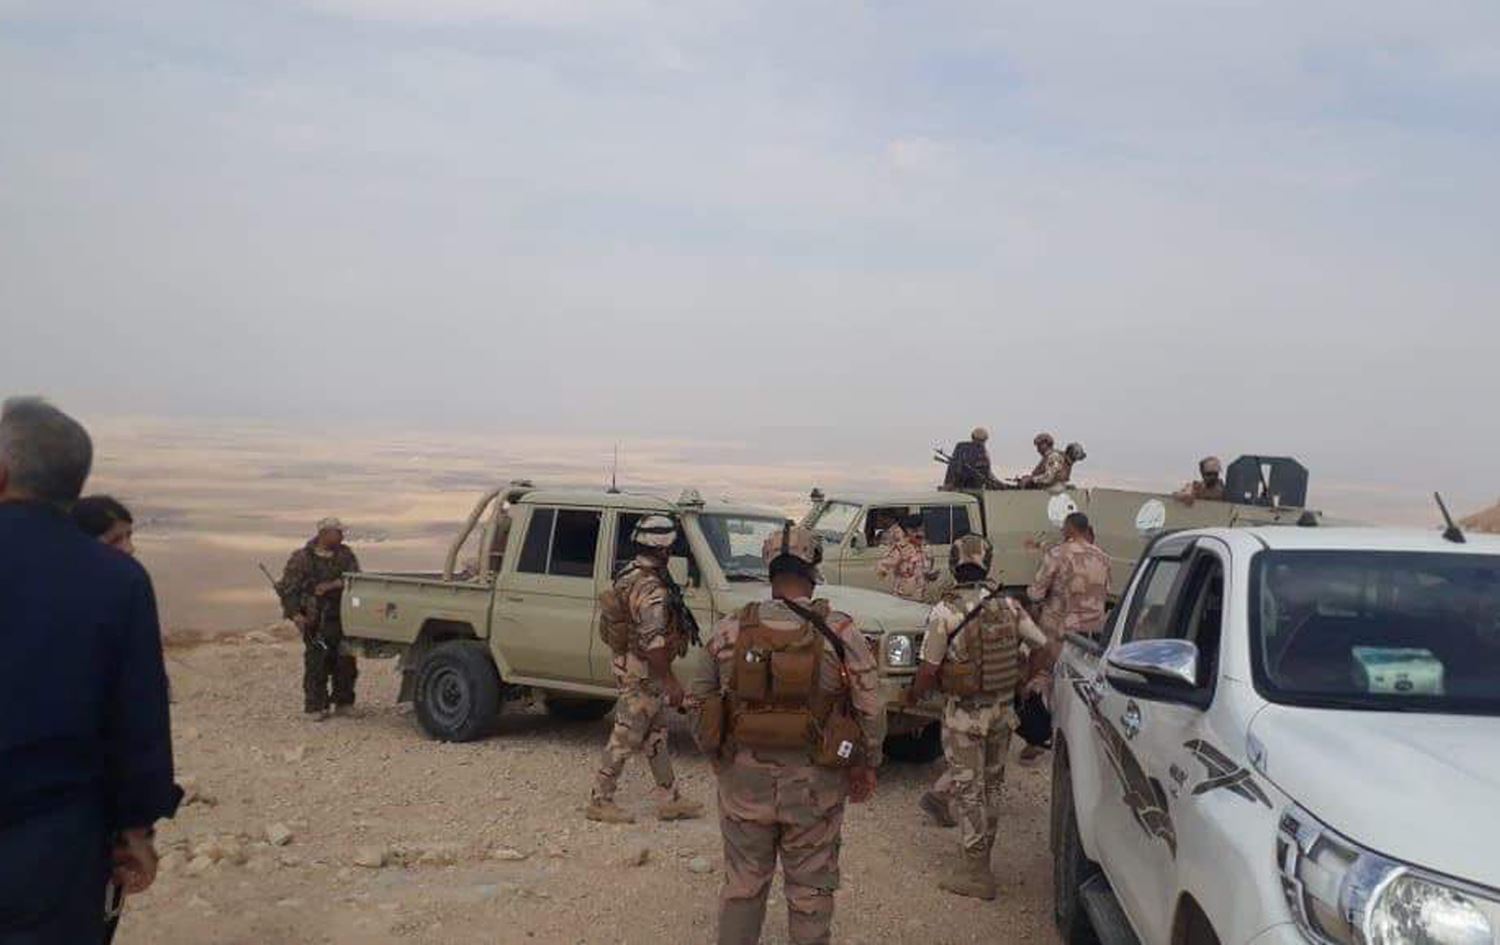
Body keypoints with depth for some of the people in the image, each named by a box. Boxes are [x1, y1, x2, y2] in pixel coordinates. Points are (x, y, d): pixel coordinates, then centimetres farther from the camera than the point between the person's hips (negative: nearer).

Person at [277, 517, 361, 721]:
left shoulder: (345, 555, 9)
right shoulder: (301, 558, 1)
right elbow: (287, 587, 1)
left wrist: (332, 585, -18)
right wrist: (295, 613, -10)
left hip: (342, 618, 3)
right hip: (314, 620, -3)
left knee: (345, 661, 2)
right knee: (316, 663, -3)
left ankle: (343, 701, 17)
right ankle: (315, 707, 6)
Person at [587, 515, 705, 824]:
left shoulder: (629, 574, 6)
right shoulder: (652, 589, -25)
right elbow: (653, 643, -27)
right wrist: (671, 681, -20)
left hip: (627, 663, 10)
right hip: (643, 673, -10)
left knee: (656, 735, 16)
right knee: (625, 739, 1)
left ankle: (669, 800, 24)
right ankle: (600, 801, 12)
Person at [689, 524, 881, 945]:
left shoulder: (730, 630, -4)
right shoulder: (840, 634, -11)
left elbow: (700, 698, 5)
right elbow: (870, 708, -8)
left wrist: (715, 754, 19)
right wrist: (867, 766, 6)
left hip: (744, 780, 2)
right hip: (815, 785, -2)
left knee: (742, 883, 18)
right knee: (810, 890, 14)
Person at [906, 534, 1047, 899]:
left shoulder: (944, 612, -16)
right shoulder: (1008, 607, -3)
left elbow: (929, 669, -14)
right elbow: (1043, 646, 2)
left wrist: (914, 694, 5)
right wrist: (1023, 680, 17)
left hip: (964, 714, -5)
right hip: (1002, 709, 5)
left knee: (968, 789, 3)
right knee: (991, 784, 18)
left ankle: (974, 872, 7)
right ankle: (980, 859, 32)